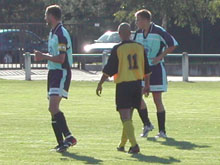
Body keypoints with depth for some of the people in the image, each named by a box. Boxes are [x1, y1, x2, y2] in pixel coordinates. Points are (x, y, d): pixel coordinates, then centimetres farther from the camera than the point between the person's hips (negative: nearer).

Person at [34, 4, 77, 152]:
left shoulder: (61, 34, -15)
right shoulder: (53, 33, 16)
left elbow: (60, 58, -22)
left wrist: (43, 56, -13)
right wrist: (44, 56, 8)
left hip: (62, 73, -10)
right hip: (53, 72, 10)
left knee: (53, 107, -21)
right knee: (53, 109, 9)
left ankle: (68, 137, -22)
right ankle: (61, 142, 13)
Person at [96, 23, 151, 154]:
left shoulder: (117, 49, -8)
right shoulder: (140, 47, 5)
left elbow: (109, 69, -5)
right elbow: (147, 70, 12)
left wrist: (100, 84, 5)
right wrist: (147, 85, 22)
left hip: (123, 85, -5)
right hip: (137, 84, 5)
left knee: (125, 117, -7)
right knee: (128, 117, 17)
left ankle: (134, 145, -22)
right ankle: (122, 145, 27)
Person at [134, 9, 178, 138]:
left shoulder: (159, 31, -12)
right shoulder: (139, 33, 8)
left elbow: (173, 45, -9)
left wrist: (160, 56, -15)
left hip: (156, 69, -6)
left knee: (157, 100, -2)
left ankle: (162, 131, 6)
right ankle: (147, 124, 11)